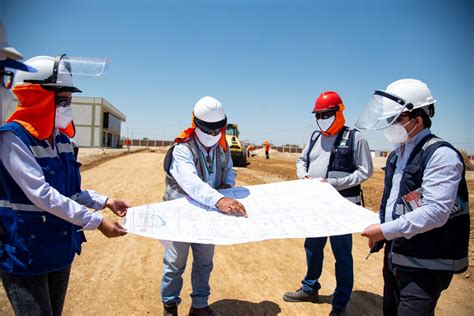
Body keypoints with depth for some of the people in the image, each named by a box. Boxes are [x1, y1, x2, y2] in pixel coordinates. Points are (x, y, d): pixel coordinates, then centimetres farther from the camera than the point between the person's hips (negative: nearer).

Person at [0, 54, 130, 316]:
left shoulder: (61, 138, 6)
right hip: (25, 254, -7)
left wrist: (104, 202, 1)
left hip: (60, 248, 8)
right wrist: (96, 222, -27)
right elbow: (41, 194, -27)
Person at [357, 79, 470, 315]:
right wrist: (378, 233, 9)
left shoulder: (441, 155, -18)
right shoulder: (396, 155, 9)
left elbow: (436, 212, -26)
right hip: (394, 256, 9)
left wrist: (386, 231, -24)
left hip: (425, 265, -8)